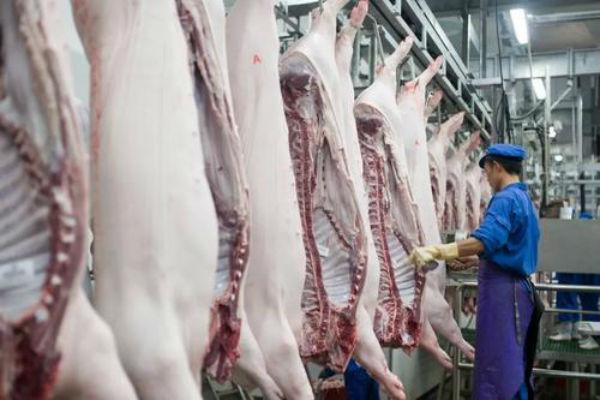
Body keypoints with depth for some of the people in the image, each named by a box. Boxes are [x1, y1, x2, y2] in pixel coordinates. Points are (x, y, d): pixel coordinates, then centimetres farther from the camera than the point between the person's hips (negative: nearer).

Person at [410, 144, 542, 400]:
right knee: (513, 367, 17)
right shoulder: (524, 199, 17)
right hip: (519, 287, 10)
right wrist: (468, 258, 29)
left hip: (501, 290, -10)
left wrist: (435, 252, -31)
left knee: (497, 370, -5)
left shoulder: (506, 199, -14)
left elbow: (485, 240, -29)